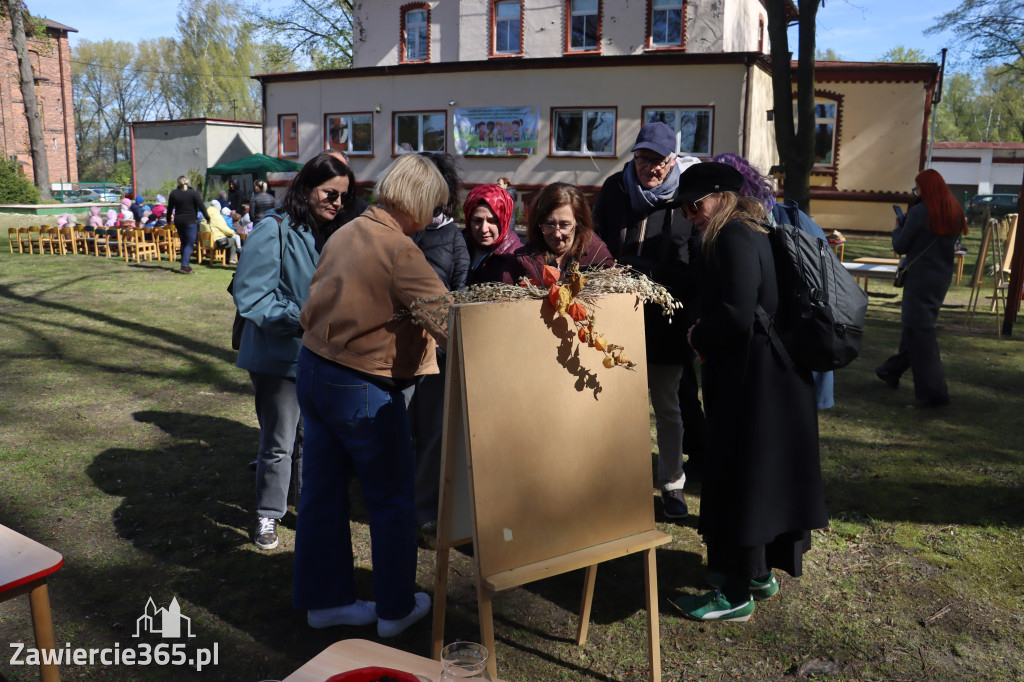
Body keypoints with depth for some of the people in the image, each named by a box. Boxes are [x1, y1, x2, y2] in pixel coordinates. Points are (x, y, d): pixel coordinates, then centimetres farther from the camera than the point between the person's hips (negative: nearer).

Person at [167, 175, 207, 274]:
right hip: (190, 221, -5)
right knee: (189, 244, -4)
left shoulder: (173, 193, 5)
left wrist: (169, 220, 23)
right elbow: (201, 207, -9)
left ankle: (184, 265, 19)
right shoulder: (194, 193, -7)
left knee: (183, 243, 17)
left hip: (178, 221, 5)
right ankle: (185, 266, -15)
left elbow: (169, 208, 12)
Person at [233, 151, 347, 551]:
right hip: (278, 355, -6)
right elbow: (250, 297, -18)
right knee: (279, 442, 4)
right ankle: (268, 515, 24)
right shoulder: (273, 231, -15)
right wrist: (299, 319, -25)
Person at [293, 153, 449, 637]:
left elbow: (311, 308, 12)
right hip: (363, 388, -8)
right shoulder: (398, 248, -19)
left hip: (313, 371, 9)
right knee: (392, 500, 9)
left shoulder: (347, 233, 7)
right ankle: (395, 608, 23)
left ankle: (324, 598, 31)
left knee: (323, 491, 17)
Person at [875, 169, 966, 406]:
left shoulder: (919, 212, -15)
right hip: (942, 277, 8)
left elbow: (900, 247, -11)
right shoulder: (955, 213, 6)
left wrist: (898, 227, 9)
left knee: (920, 332, -2)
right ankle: (893, 370, 36)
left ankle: (933, 392, -3)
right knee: (912, 325, 20)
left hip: (919, 276, -8)